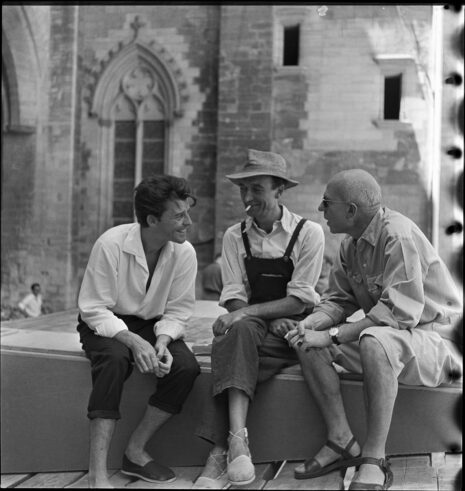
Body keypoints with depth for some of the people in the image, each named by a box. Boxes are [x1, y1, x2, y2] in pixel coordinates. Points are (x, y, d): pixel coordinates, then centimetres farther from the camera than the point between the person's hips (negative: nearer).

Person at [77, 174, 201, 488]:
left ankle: (136, 450, -7)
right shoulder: (111, 244, -24)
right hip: (105, 323, -3)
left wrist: (162, 341, -27)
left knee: (186, 366, -24)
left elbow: (178, 311, -6)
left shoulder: (185, 253, -13)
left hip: (154, 325, 4)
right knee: (115, 358, -36)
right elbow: (93, 308, -21)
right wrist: (133, 341, -35)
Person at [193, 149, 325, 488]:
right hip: (252, 325, 3)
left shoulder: (308, 233, -4)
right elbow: (234, 297, 0)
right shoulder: (235, 236, 7)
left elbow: (299, 301, -11)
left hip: (295, 327, -2)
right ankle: (237, 439, -41)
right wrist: (271, 319, -17)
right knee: (238, 330, -33)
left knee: (233, 350, -30)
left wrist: (248, 312, -23)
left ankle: (221, 452, -31)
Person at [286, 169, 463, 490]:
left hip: (438, 339, -8)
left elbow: (400, 311, -30)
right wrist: (313, 322, -15)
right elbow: (339, 299, 8)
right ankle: (342, 442, -6)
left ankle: (375, 461, -28)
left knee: (375, 340, -38)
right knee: (311, 344, -8)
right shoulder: (351, 243, 4)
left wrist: (333, 335, -29)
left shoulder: (398, 234, -23)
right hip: (387, 338, 8)